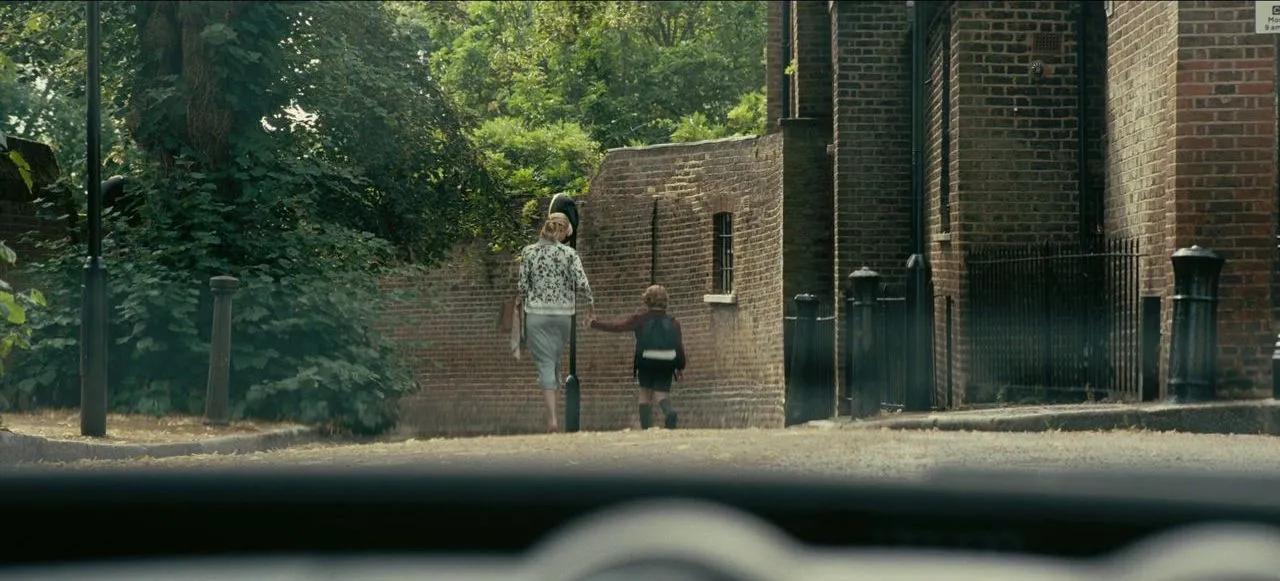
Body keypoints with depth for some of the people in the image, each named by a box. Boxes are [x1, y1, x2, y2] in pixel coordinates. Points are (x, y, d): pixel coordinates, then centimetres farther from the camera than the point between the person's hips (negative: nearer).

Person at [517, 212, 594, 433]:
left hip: (536, 313, 0)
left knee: (545, 363, -2)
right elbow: (581, 282, -11)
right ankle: (553, 397, 33)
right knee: (556, 360, 21)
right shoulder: (569, 253, -6)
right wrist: (590, 302, 6)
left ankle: (552, 417, -12)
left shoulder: (528, 252, -3)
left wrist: (520, 301, 18)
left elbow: (523, 285, -2)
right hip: (563, 313, 1)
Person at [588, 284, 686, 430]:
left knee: (645, 392, 15)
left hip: (646, 363, -1)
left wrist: (594, 324, 15)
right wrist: (680, 367, 12)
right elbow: (680, 346, 4)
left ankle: (646, 426, 5)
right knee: (661, 393, 3)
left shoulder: (640, 320, 1)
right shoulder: (673, 322, 6)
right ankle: (669, 411, -31)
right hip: (666, 365, 1)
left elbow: (617, 327, 4)